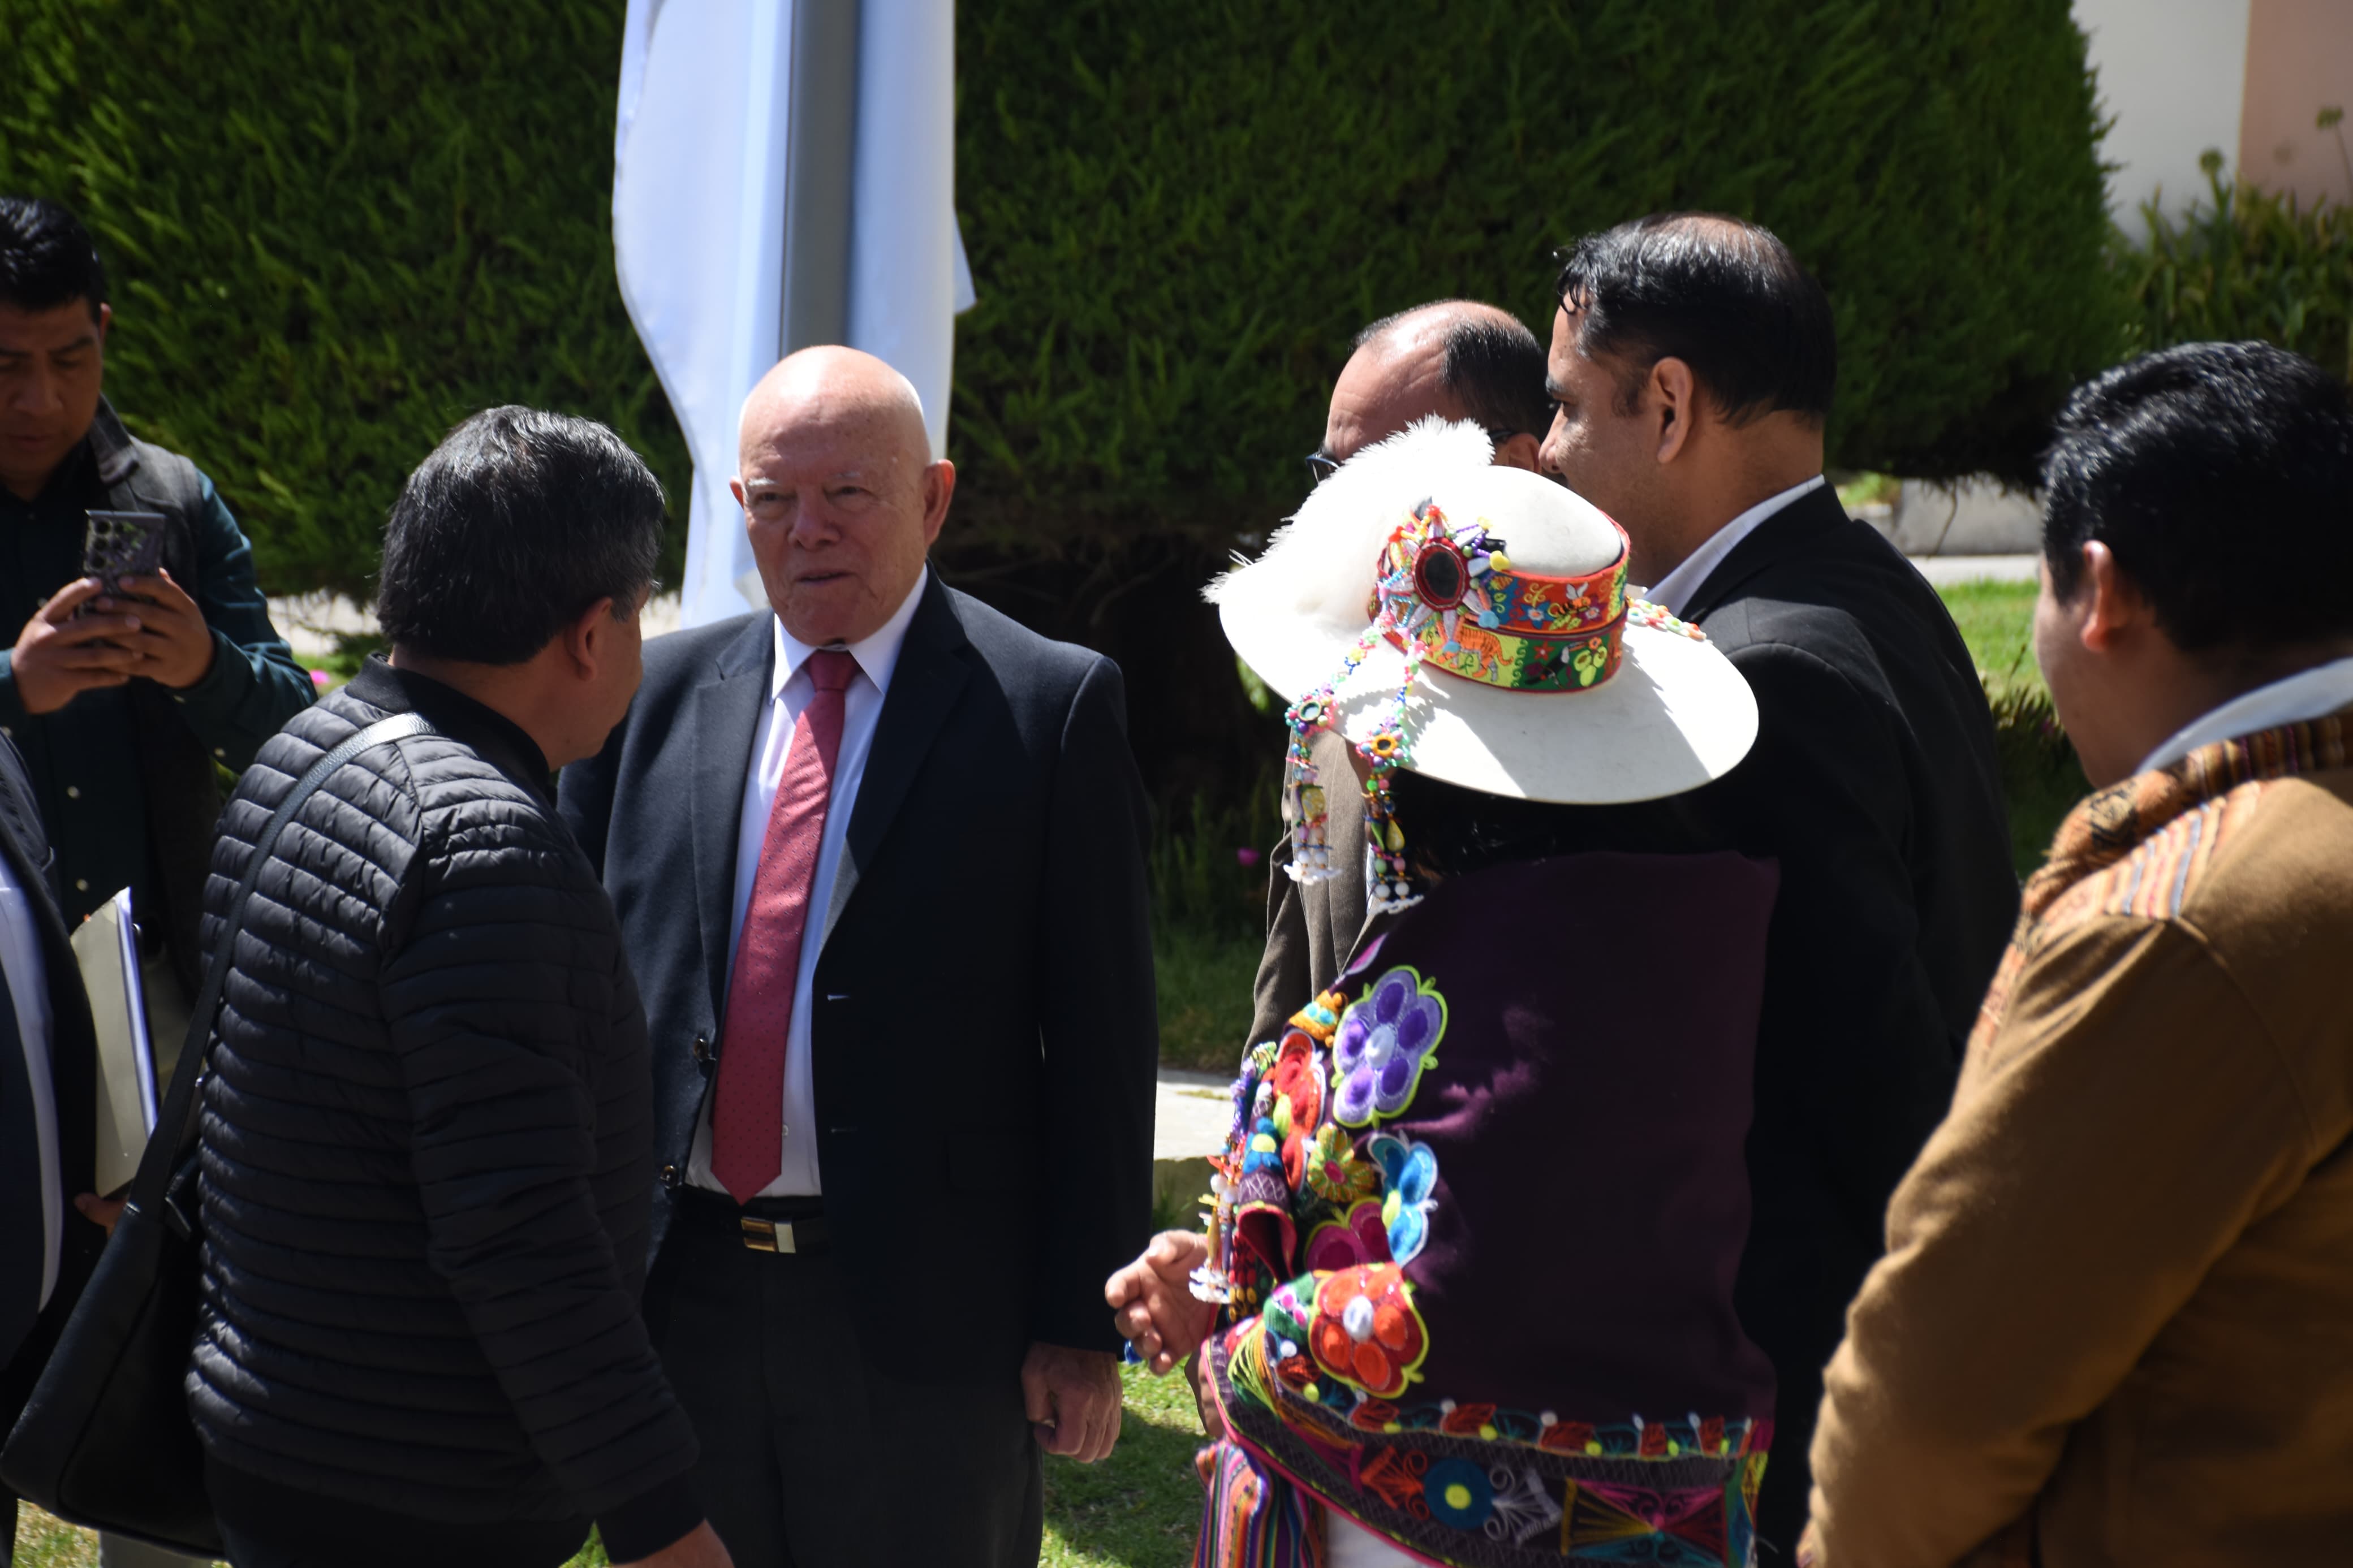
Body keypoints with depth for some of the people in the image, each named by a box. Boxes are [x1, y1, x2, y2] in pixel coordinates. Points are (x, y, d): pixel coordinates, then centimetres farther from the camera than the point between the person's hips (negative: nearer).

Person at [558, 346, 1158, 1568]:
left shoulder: (1049, 707, -4)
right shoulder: (660, 695, 8)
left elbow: (1101, 1044, -5)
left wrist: (1083, 1327, -8)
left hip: (924, 1315, -3)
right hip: (679, 1299, 4)